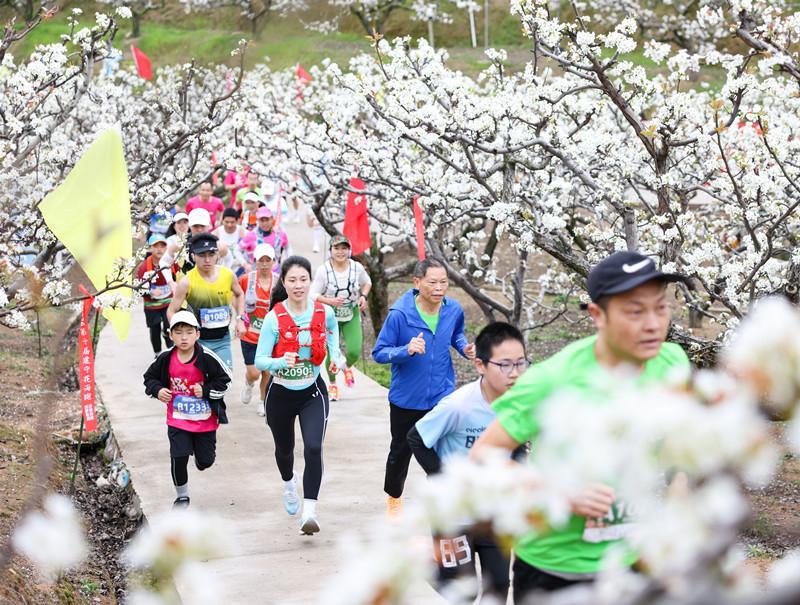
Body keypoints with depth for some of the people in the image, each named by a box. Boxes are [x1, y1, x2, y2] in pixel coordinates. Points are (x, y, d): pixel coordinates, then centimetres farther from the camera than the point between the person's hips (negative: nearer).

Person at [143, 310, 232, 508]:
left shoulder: (206, 358, -17)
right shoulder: (165, 359, -9)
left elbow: (225, 379, -8)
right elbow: (150, 377, 8)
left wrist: (205, 390, -19)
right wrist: (157, 390, -11)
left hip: (205, 419, -1)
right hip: (177, 419, 1)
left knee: (205, 461, 7)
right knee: (179, 458, -9)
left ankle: (201, 453, 46)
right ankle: (182, 496, 13)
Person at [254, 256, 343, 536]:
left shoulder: (324, 312, -10)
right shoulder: (274, 317, -19)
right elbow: (260, 360, -21)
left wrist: (335, 354, 4)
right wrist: (282, 362, -39)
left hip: (312, 392, 0)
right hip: (281, 394, 0)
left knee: (313, 448, -20)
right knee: (284, 449, 22)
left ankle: (309, 512, -17)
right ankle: (289, 482, 56)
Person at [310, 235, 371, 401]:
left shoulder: (357, 267, -8)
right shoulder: (323, 270, -16)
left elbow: (367, 283, 13)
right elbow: (313, 295, -13)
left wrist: (363, 296, -6)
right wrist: (330, 301, -29)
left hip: (352, 315, 2)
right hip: (330, 317, -1)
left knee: (354, 351, -12)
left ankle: (348, 367, 27)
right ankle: (332, 384, 28)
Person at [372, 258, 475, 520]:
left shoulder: (454, 310, -7)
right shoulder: (399, 314, -20)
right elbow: (379, 353, -15)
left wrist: (464, 347, -6)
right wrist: (407, 350, -33)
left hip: (442, 396, 2)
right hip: (407, 398, -2)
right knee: (401, 451, 17)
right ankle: (393, 498, 42)